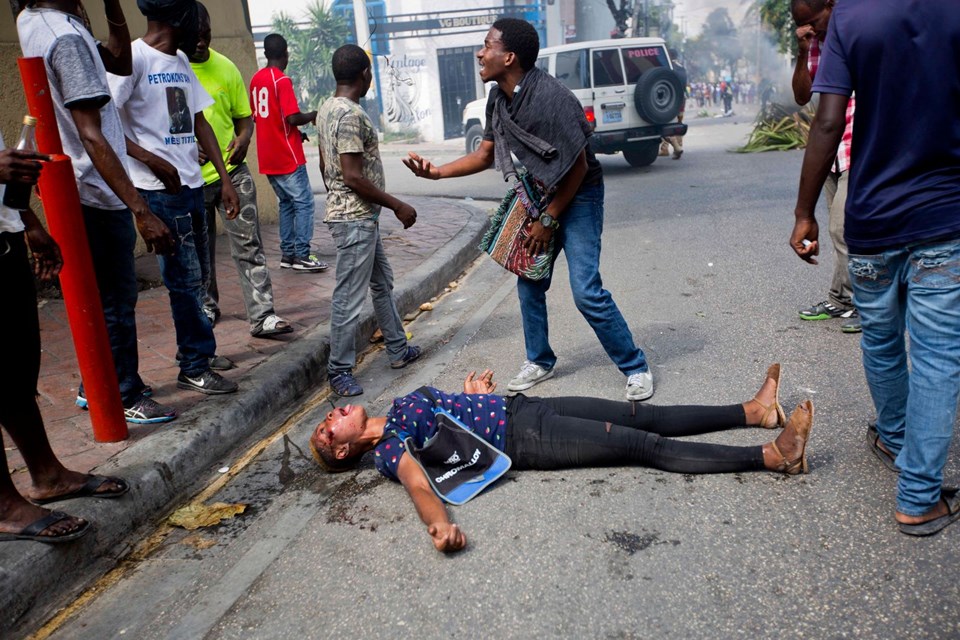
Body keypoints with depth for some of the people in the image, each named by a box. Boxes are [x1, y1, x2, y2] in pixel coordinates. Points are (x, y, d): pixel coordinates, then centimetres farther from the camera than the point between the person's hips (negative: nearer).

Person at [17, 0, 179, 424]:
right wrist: (141, 211, -29)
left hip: (77, 192, 10)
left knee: (101, 294, 20)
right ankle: (126, 398, 15)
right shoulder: (67, 37, -20)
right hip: (97, 195, -10)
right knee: (116, 298, 2)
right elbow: (91, 136, -27)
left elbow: (120, 62, 17)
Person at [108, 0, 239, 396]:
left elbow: (200, 123, 16)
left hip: (191, 184, 8)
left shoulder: (181, 62, 14)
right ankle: (195, 368, 9)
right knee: (186, 279, -3)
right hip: (159, 189, -8)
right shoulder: (134, 57, -10)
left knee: (197, 275, 15)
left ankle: (196, 348, 30)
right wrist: (154, 162, -18)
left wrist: (224, 179, 11)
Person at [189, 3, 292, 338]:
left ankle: (262, 316, -2)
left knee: (248, 244, -4)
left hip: (232, 172, 1)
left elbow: (244, 116, 10)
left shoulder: (225, 67, 2)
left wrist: (244, 138, -12)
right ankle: (206, 306, 33)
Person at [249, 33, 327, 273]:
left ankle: (287, 253, 14)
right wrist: (313, 116, 0)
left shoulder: (256, 79, 11)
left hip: (267, 158, 8)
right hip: (287, 156, -8)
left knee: (287, 202, 14)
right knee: (304, 202, -3)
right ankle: (302, 255, -5)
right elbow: (293, 118, -20)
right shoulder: (282, 81, -13)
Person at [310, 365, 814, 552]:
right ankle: (773, 456, -9)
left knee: (645, 416, 4)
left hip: (522, 406, 7)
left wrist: (475, 396, 15)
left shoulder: (397, 406, 16)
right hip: (525, 440, -7)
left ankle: (755, 410, 12)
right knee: (647, 446, -12)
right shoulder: (385, 451, -9)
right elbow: (417, 483, -28)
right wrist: (438, 524, -46)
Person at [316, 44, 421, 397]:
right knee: (349, 296, -3)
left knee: (382, 283, 20)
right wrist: (397, 205, -16)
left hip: (360, 217, 11)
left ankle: (398, 349, 32)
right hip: (355, 219, -11)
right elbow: (353, 176, -23)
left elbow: (325, 165, 18)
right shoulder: (351, 114, -19)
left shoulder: (327, 109, 11)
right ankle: (339, 370, 7)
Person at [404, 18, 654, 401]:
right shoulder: (498, 100, -2)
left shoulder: (551, 97, -27)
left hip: (578, 196, -8)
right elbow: (485, 155, 8)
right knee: (529, 282, 10)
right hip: (537, 196, 8)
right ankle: (540, 361, 29)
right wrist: (436, 172, -4)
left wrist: (549, 219, -15)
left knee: (586, 290, -14)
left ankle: (635, 368, 3)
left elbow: (578, 166, -22)